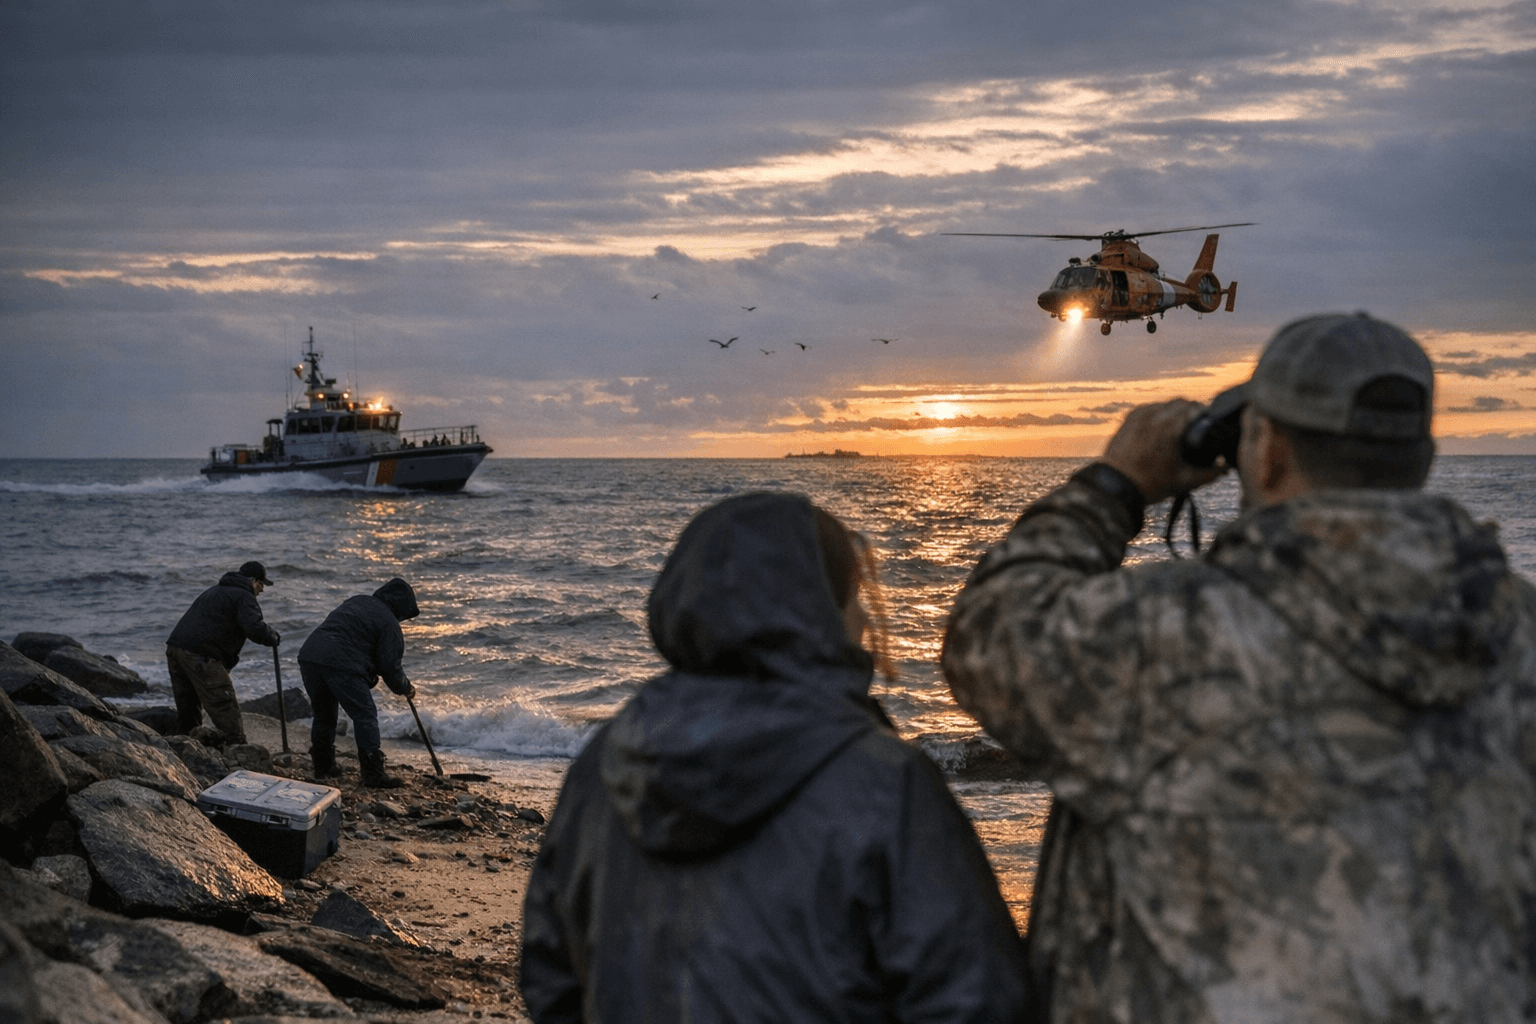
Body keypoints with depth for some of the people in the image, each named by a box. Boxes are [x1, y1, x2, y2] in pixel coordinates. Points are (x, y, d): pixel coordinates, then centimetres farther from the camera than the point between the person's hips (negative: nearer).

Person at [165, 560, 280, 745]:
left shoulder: (215, 591, 30)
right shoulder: (243, 596, -2)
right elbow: (256, 628, -16)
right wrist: (274, 637, 3)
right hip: (200, 656, -9)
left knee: (187, 708, 19)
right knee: (225, 706, -7)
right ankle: (236, 743, -9)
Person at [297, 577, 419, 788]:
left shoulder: (357, 602, 27)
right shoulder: (389, 623, 3)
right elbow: (391, 666, 3)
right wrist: (405, 688, 22)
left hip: (308, 655, 8)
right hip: (340, 665, -8)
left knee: (324, 713, 24)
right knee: (365, 715, 2)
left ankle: (323, 765, 32)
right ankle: (373, 773, 3)